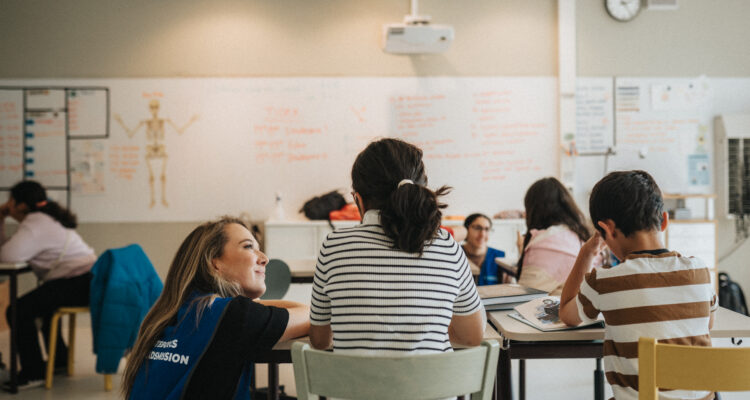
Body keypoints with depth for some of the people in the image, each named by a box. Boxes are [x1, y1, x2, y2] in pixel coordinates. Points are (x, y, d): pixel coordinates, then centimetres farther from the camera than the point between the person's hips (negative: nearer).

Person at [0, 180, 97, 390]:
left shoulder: (35, 224, -13)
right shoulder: (43, 219, 21)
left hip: (79, 283, -12)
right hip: (85, 280, 12)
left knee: (19, 311, -15)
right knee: (43, 303, 37)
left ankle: (33, 373, -7)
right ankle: (59, 358, 45)